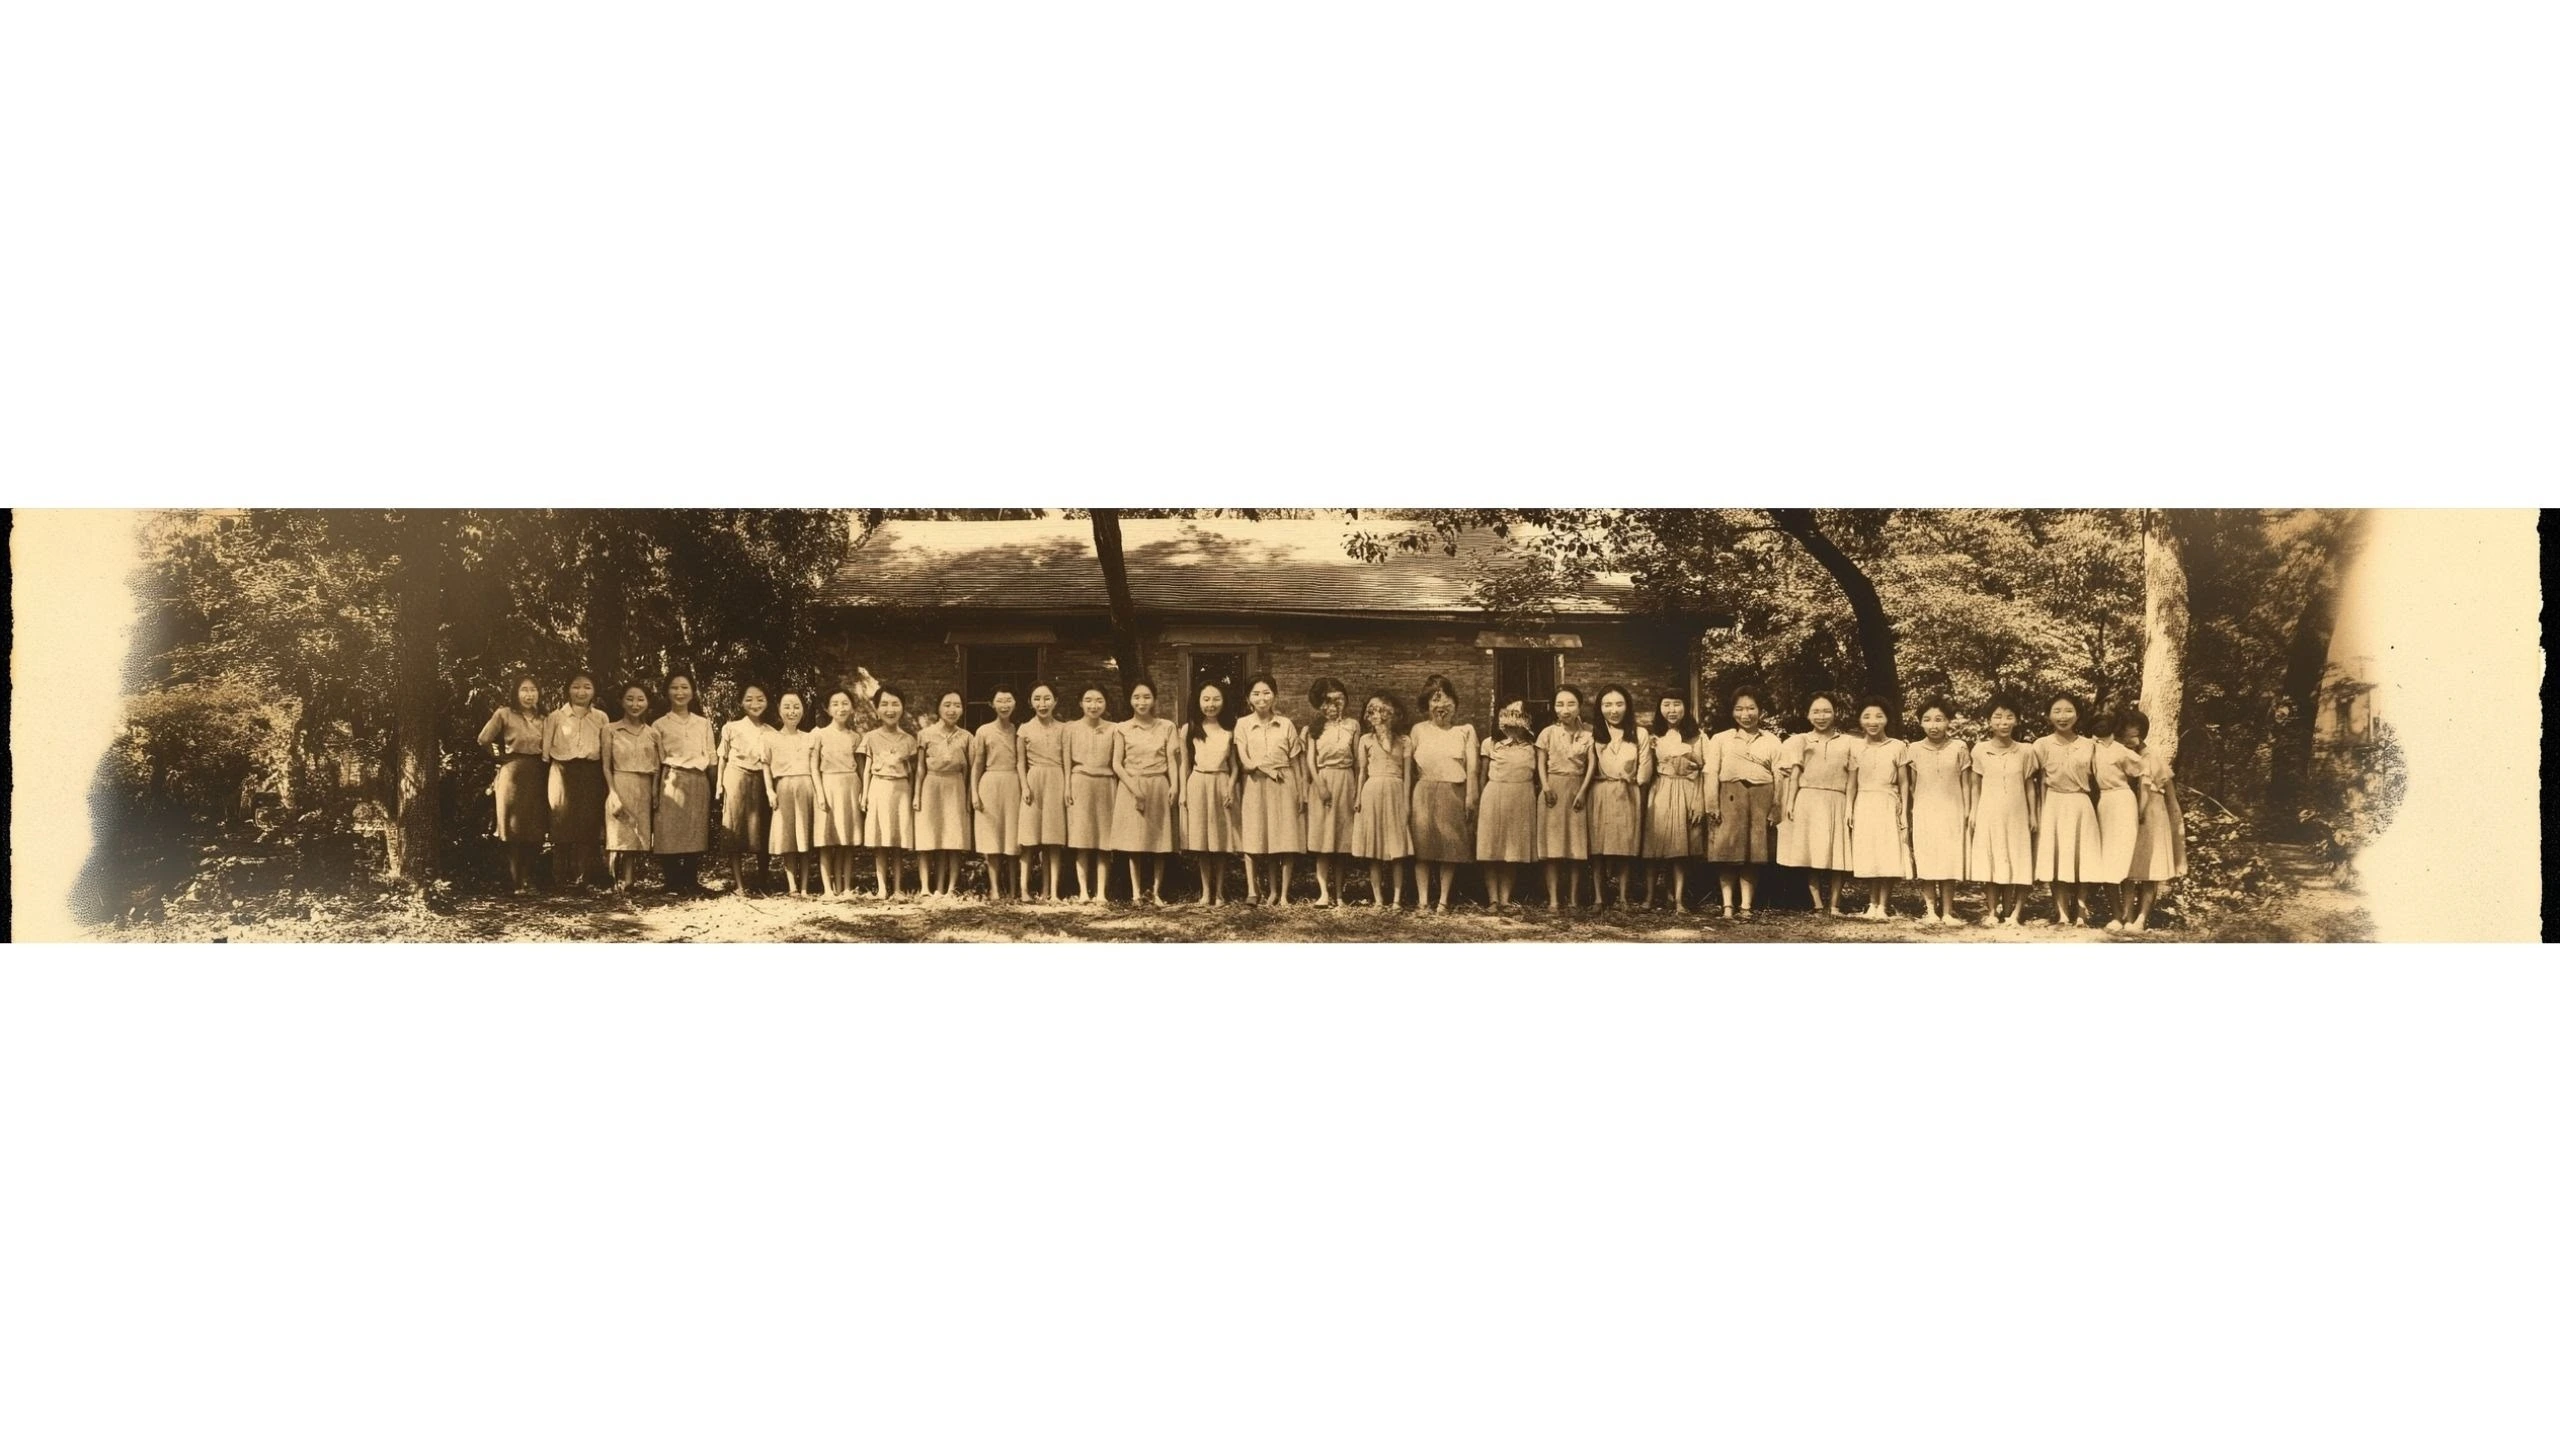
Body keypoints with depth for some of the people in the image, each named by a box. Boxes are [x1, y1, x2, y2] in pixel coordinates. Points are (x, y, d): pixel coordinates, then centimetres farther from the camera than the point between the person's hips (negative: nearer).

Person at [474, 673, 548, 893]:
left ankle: (529, 881, 13)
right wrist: (503, 754, 10)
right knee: (514, 831, -1)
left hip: (537, 776, 4)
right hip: (513, 774, -4)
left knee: (535, 832, 4)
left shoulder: (542, 719, 11)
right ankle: (516, 883, 2)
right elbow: (483, 740, 0)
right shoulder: (504, 714, -3)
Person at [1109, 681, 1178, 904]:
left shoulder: (1166, 727, 7)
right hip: (1131, 787, -1)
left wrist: (1174, 785, -11)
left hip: (1159, 787, 1)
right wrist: (1133, 786, -12)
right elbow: (1116, 763, 0)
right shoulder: (1122, 729, 4)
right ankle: (1136, 893, 0)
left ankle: (1155, 891, 5)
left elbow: (1171, 760, 3)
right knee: (1134, 842, -2)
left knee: (1159, 842, 0)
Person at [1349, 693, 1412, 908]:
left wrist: (1407, 800, 0)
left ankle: (1397, 899, 0)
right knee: (1374, 852, 0)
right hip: (1372, 793, 0)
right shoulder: (1366, 740, 9)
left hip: (1395, 793, 0)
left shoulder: (1403, 741, 8)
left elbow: (1407, 773, 6)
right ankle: (1378, 898, 4)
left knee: (1397, 851, -2)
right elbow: (1362, 771, 10)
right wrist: (1357, 797, 2)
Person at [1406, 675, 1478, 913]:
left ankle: (1443, 901, 7)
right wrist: (1406, 799, 2)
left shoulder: (1465, 731, 8)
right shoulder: (1419, 730, 9)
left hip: (1453, 795, 0)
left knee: (1450, 848, 1)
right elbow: (1408, 767, 8)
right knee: (1422, 847, -2)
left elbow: (1471, 767, 2)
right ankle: (1423, 900, 1)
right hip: (1424, 793, 0)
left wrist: (1470, 797, -8)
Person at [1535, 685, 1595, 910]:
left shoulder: (1588, 733, 1)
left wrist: (1582, 791, -10)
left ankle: (1574, 898, 9)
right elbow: (1541, 763, 2)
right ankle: (1553, 899, -1)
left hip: (1577, 790, 1)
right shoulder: (1548, 733, 1)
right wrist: (1546, 787, -11)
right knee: (1552, 847, -2)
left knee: (1577, 847, 3)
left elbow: (1591, 765, -2)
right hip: (1554, 789, -1)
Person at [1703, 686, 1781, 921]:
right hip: (1729, 799, -1)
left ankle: (1746, 907, 8)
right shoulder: (1720, 740, 8)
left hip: (1760, 800, 1)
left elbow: (1778, 777, 7)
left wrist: (1775, 810, -1)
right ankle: (1727, 906, 1)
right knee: (1726, 853, -3)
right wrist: (1713, 806, -8)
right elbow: (1711, 774, 2)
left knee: (1754, 856, 3)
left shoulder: (1772, 742, 10)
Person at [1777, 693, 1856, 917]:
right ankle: (1818, 904, 0)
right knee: (1812, 855, -2)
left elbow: (1850, 779, 6)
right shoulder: (1801, 741, 12)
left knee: (1836, 855, -3)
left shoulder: (1846, 743, 10)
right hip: (1808, 801, 0)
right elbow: (1795, 774, 8)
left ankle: (1834, 905, 0)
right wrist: (1789, 802, -2)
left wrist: (1850, 808, -1)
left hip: (1836, 803, 0)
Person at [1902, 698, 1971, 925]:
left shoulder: (1959, 748, 0)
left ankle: (1947, 912, 4)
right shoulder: (1914, 751, 3)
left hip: (1952, 813, -1)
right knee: (1925, 862, -2)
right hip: (1924, 813, 1)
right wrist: (1911, 812, 6)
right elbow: (1912, 786, 9)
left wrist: (1968, 811, 0)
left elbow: (1965, 783, 3)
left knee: (1950, 862, -1)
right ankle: (1930, 910, 3)